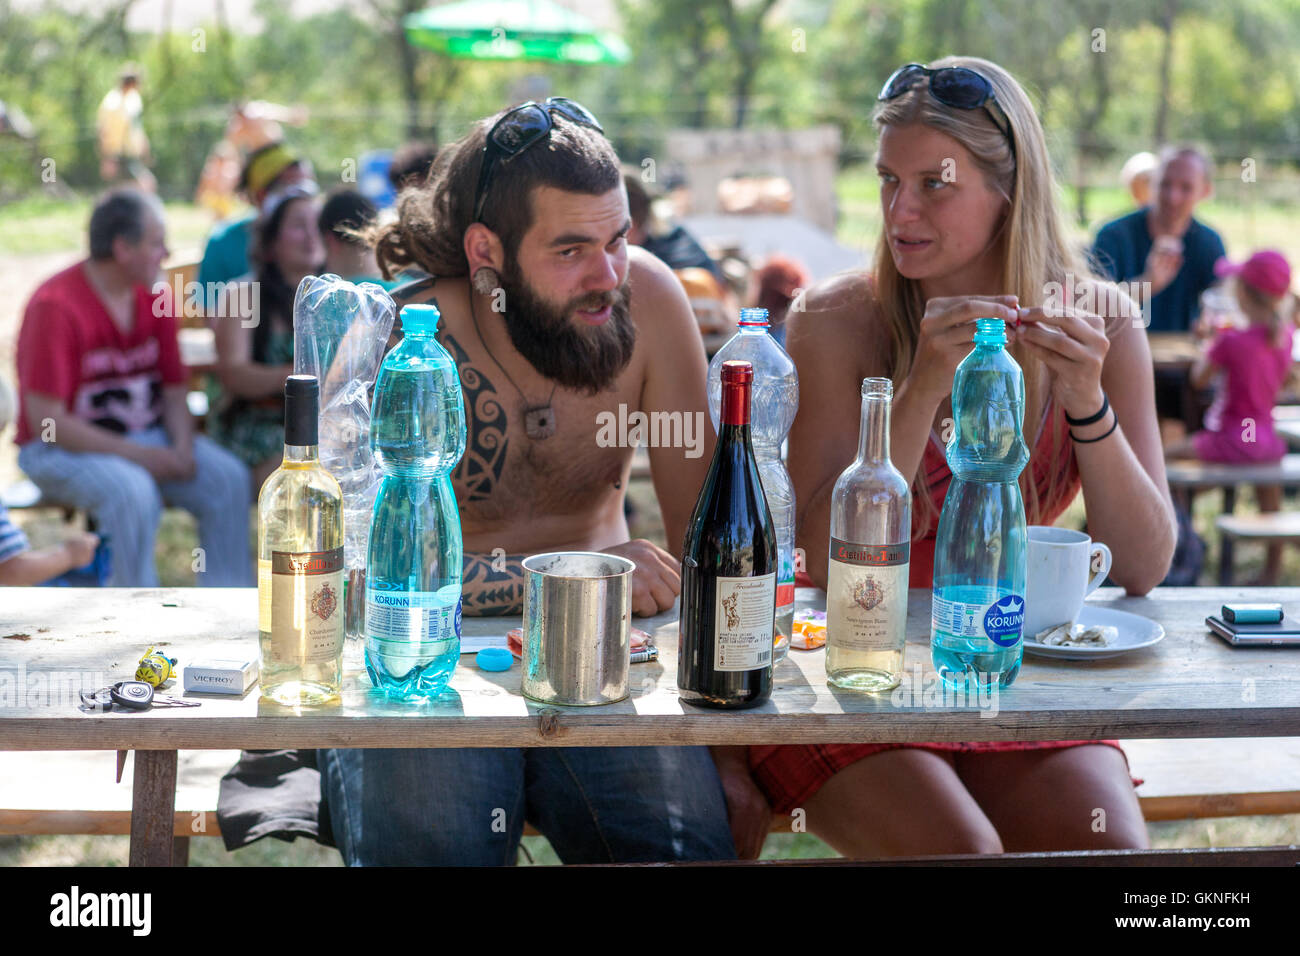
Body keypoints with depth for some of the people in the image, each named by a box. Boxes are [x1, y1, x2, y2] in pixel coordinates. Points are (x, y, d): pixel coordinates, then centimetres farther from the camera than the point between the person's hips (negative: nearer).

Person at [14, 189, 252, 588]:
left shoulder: (156, 298, 4)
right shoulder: (56, 306, -17)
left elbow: (173, 390, 9)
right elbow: (47, 421, -20)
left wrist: (183, 447, -13)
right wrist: (140, 456, -22)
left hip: (144, 437, 6)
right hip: (60, 449, -6)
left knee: (228, 478, -16)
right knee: (134, 492, -35)